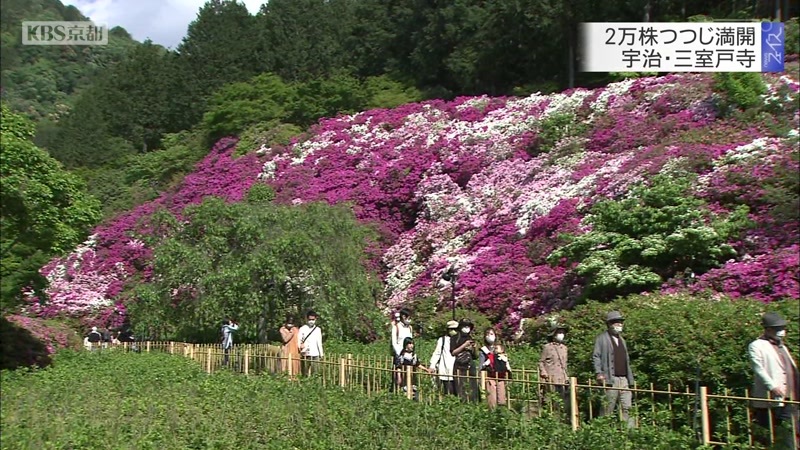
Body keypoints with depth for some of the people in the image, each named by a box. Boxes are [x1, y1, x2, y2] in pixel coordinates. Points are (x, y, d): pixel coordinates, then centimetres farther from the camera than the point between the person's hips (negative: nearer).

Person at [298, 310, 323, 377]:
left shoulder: (318, 329, 9)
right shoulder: (302, 329, 3)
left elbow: (319, 343, 12)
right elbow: (299, 340, 0)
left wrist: (321, 354, 12)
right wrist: (300, 346, -20)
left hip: (315, 354, 1)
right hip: (305, 355, -1)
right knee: (305, 373, 2)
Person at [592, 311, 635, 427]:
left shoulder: (622, 340, 25)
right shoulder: (602, 338, 4)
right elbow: (596, 356, -3)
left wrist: (630, 379, 18)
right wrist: (598, 373, -16)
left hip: (624, 379, 6)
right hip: (610, 379, -6)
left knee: (627, 408, -2)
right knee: (608, 409, -4)